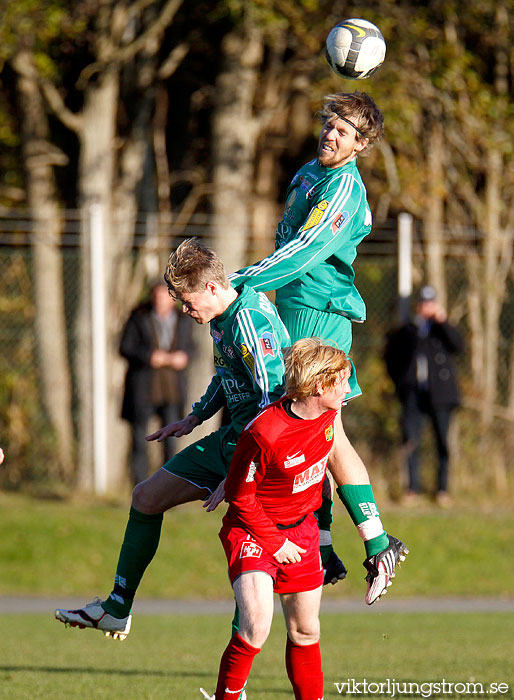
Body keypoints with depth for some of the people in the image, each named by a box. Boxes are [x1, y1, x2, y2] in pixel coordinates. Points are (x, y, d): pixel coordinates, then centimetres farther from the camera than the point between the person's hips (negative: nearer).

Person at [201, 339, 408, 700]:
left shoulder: (328, 414, -9)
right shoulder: (264, 434, -29)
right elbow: (240, 496, -17)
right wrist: (275, 543, -13)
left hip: (301, 529, 7)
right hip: (252, 531, -7)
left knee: (306, 630, 13)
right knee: (257, 626, -23)